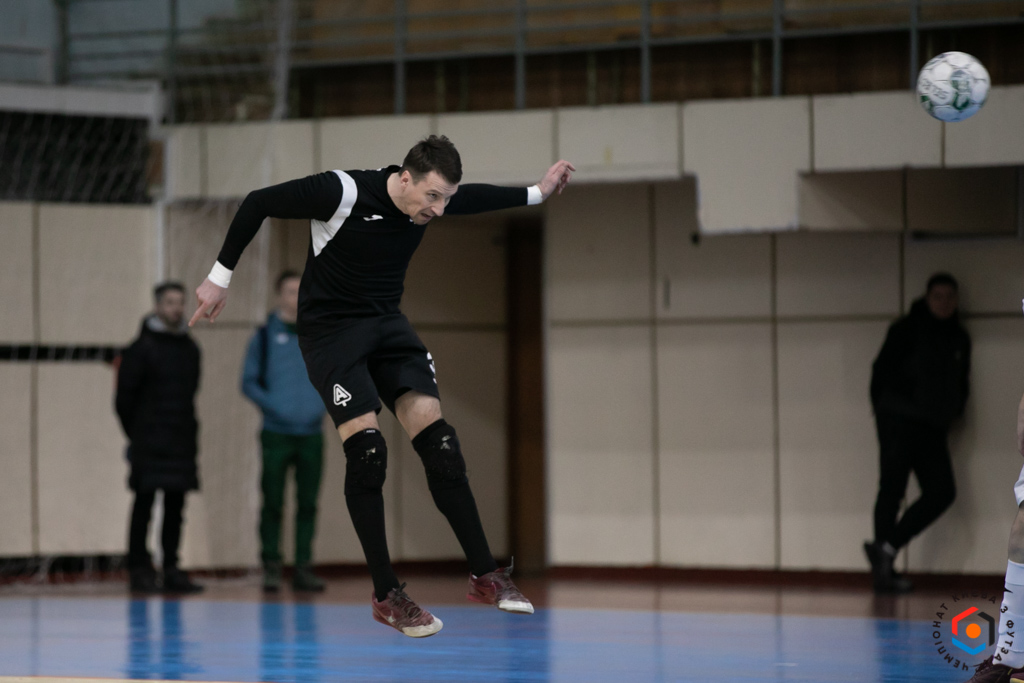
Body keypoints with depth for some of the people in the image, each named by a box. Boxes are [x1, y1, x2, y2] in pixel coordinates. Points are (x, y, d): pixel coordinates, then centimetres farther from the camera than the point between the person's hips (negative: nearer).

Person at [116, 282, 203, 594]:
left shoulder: (190, 349, 13)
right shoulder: (141, 348, -5)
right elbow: (124, 399, -4)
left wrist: (190, 434, 13)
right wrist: (137, 436, 1)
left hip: (181, 444, 6)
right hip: (149, 446, -6)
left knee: (175, 506, 5)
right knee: (144, 504, -5)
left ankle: (171, 571, 9)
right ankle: (140, 571, -2)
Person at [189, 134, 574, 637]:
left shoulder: (433, 196, -6)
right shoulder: (342, 192, -25)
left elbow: (478, 198, 20)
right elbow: (257, 204, -14)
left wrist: (538, 193, 23)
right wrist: (219, 279, -9)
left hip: (386, 322, 6)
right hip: (329, 327, -6)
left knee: (439, 442, -7)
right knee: (366, 449, -17)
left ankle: (484, 577, -2)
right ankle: (385, 596, -8)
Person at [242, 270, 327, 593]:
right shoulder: (265, 336, 2)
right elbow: (249, 382, 2)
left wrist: (322, 405, -1)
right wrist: (272, 406, -12)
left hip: (310, 433, 3)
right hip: (277, 433, -2)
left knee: (308, 503, 3)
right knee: (273, 503, -3)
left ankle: (304, 567, 7)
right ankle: (271, 568, 2)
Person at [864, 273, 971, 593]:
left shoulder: (959, 339, 14)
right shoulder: (907, 329, -4)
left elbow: (960, 383, 23)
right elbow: (881, 371, -4)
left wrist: (952, 413, 9)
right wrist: (885, 411, -5)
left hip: (933, 430, 7)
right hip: (899, 422, -7)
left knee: (942, 492, -4)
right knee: (892, 491, -6)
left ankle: (887, 547, -1)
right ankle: (883, 569, -4)